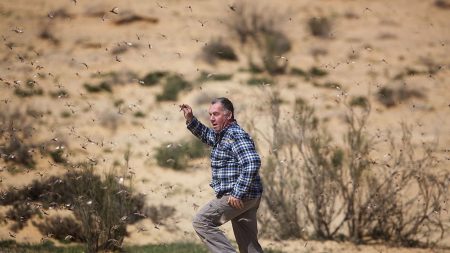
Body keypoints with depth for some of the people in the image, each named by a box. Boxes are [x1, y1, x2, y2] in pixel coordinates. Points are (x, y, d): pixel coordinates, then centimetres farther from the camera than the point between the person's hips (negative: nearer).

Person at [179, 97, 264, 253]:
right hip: (247, 197, 10)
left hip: (239, 197, -10)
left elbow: (252, 164, -27)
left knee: (201, 222, -9)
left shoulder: (236, 135, -15)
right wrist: (190, 120, 22)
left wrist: (238, 194, -27)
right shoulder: (221, 135, 15)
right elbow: (206, 135, 38)